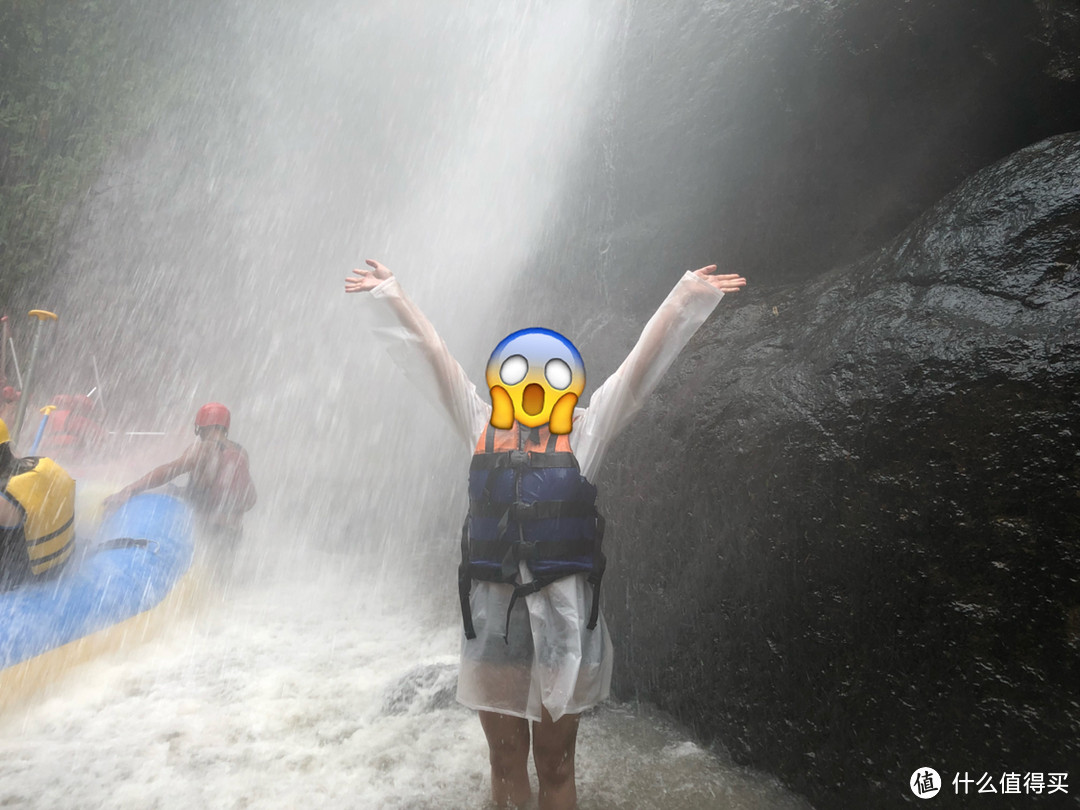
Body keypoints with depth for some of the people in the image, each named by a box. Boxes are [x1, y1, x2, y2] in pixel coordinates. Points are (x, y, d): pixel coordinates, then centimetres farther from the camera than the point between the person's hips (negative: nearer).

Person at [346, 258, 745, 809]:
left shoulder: (584, 432, 0)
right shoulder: (482, 426, 4)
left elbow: (643, 364, -1)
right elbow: (432, 357, 7)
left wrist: (688, 296, 0)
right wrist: (388, 293, 12)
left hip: (562, 621, -1)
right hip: (491, 621, 2)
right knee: (505, 765, 18)